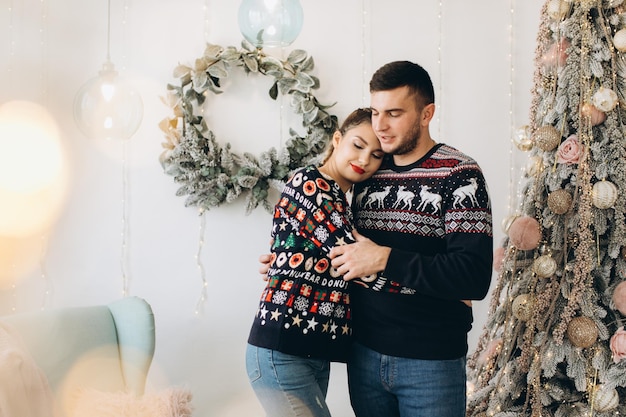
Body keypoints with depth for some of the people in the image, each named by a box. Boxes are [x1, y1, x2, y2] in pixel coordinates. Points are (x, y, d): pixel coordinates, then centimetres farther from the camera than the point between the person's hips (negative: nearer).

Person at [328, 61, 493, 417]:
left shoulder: (458, 174, -11)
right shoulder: (369, 174, 8)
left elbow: (475, 278, -21)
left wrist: (383, 260, -23)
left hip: (431, 361, -5)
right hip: (365, 353, 5)